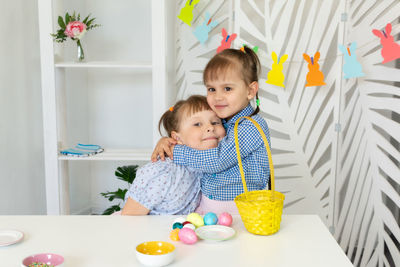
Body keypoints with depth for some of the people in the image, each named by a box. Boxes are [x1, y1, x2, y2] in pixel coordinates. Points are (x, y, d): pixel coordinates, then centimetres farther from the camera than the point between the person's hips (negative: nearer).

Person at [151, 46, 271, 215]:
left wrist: (175, 152, -12)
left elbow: (218, 160, -20)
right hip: (205, 206, 6)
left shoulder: (253, 127, -14)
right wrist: (167, 140, 3)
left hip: (239, 210, -6)